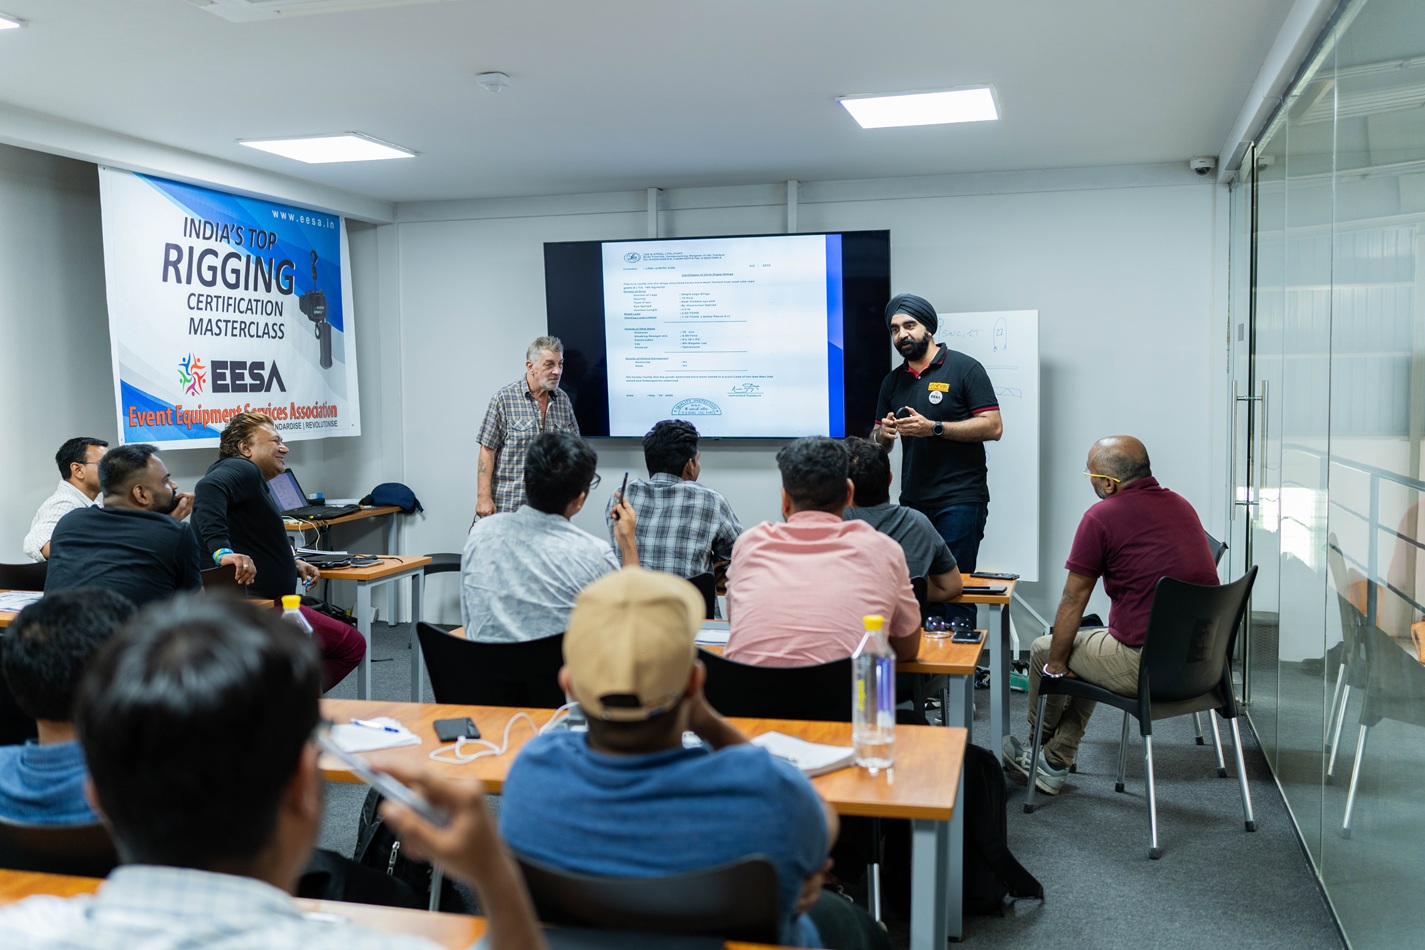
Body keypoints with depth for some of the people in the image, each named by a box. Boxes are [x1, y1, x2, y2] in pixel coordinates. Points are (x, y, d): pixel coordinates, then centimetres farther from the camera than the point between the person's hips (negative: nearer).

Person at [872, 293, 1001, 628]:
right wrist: (884, 434, -4)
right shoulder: (892, 381, 17)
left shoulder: (964, 368, -1)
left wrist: (933, 428, -16)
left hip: (960, 500, -5)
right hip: (912, 502, 5)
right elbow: (877, 445, 21)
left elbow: (993, 427, -9)